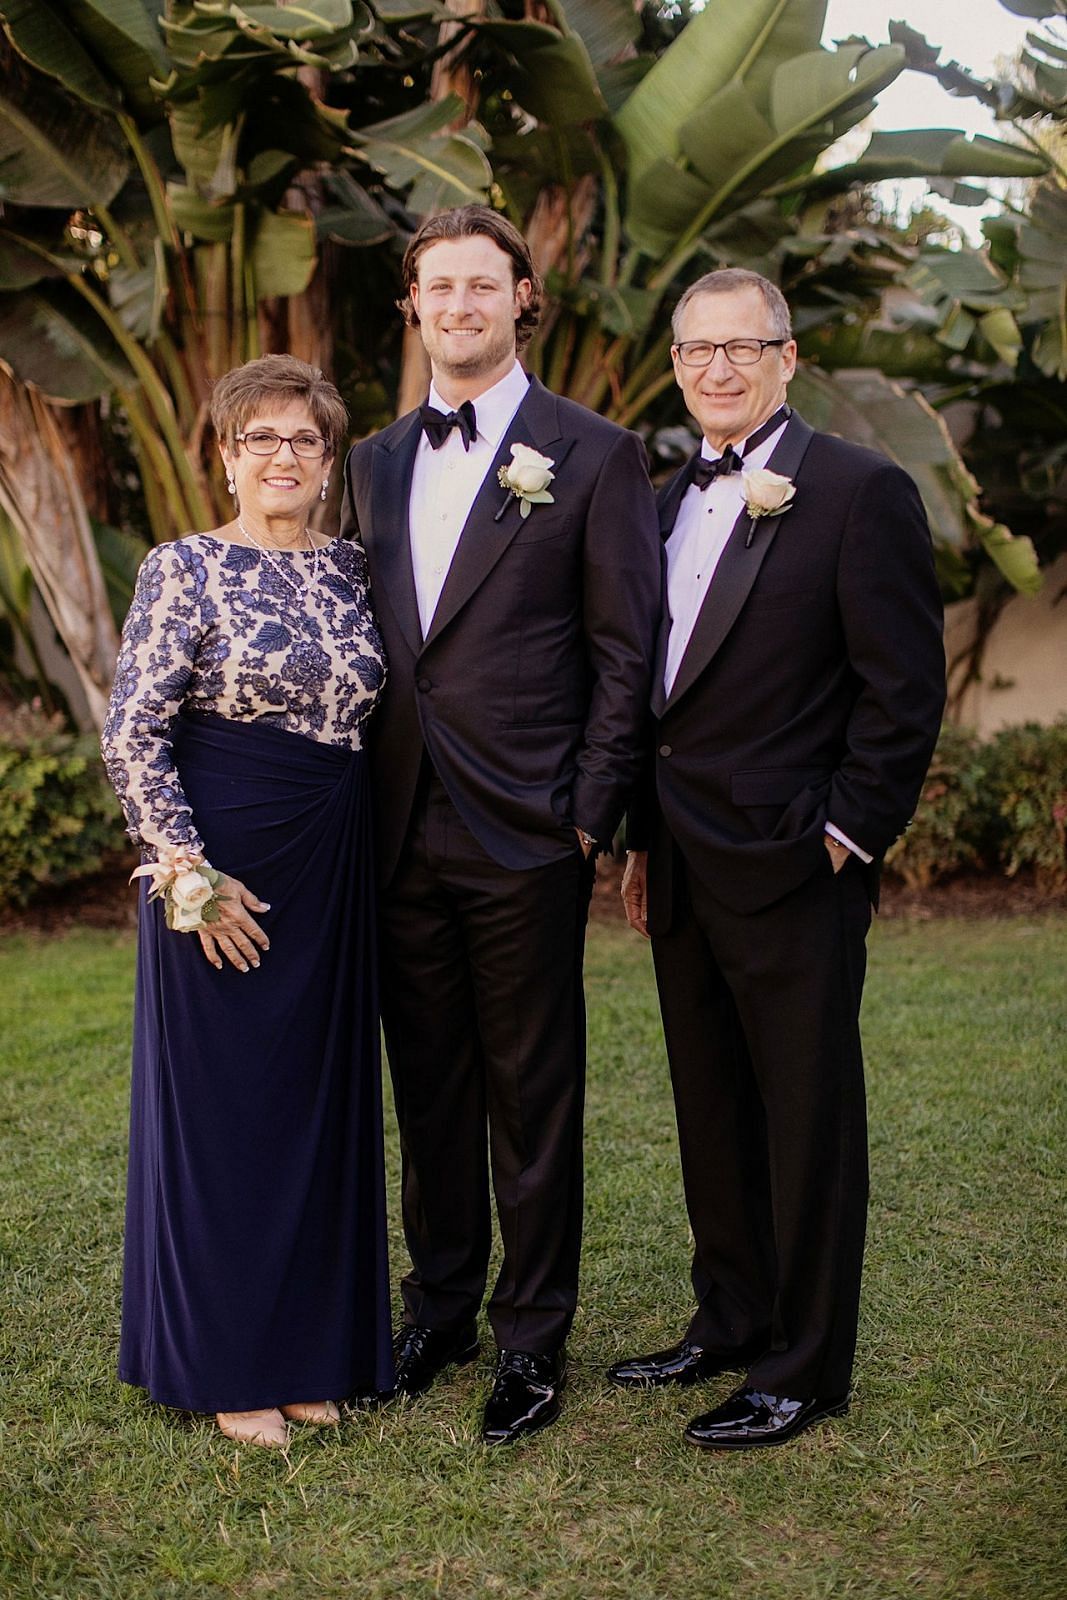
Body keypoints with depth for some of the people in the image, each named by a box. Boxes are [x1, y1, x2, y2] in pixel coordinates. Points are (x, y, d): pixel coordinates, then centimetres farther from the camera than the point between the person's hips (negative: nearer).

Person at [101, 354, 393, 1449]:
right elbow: (131, 739, -10)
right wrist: (189, 872, -15)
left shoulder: (351, 569, 10)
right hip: (221, 873, -5)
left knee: (322, 1100, 11)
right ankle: (227, 1366, 17)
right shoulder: (184, 570, -6)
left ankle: (307, 1346, 25)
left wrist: (360, 850, 6)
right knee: (221, 1105, 3)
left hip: (333, 868, 5)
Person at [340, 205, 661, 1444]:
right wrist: (362, 803, 8)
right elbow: (363, 640, 16)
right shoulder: (373, 464, 14)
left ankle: (533, 1337, 19)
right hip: (401, 832, 5)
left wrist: (589, 816, -9)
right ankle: (440, 1307, 30)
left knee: (533, 1099, 5)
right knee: (428, 1091, 14)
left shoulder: (595, 455, -1)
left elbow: (625, 652, -3)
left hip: (524, 838, -5)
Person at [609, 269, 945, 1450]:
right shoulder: (671, 500, 14)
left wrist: (848, 834, -13)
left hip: (793, 872, -7)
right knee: (711, 1116, 17)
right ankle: (730, 1321, 32)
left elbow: (904, 688, -11)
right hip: (684, 871, 7)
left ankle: (805, 1369, 16)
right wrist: (645, 839, 16)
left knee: (808, 1121, 4)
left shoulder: (860, 492, -9)